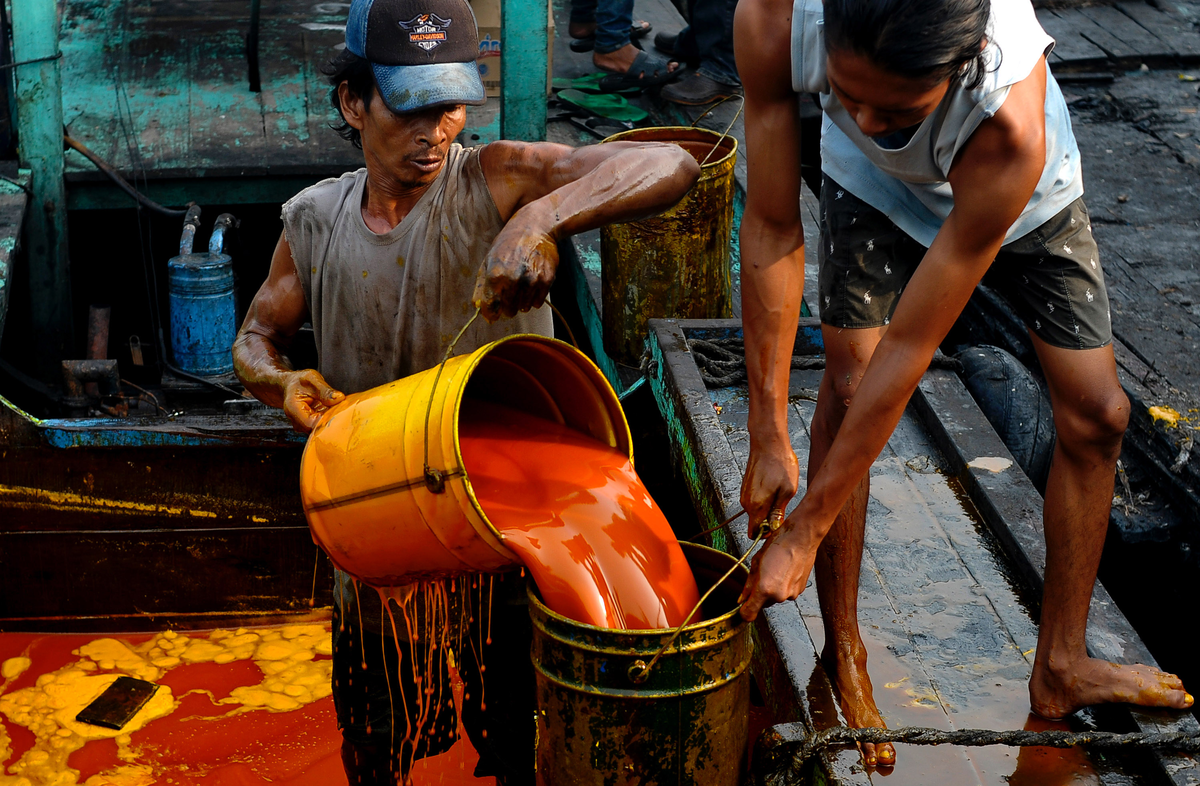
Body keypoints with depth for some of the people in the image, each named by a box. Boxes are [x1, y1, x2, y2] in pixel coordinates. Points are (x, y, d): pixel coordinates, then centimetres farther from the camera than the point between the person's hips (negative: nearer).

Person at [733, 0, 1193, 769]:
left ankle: (1059, 670, 19)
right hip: (873, 184, 1)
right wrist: (768, 438, -27)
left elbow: (907, 350, -39)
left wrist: (803, 533, -31)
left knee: (1096, 414, -1)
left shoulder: (1013, 128, -48)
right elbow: (773, 231, -30)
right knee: (847, 387, -13)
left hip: (1023, 195, -1)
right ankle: (844, 653, 7)